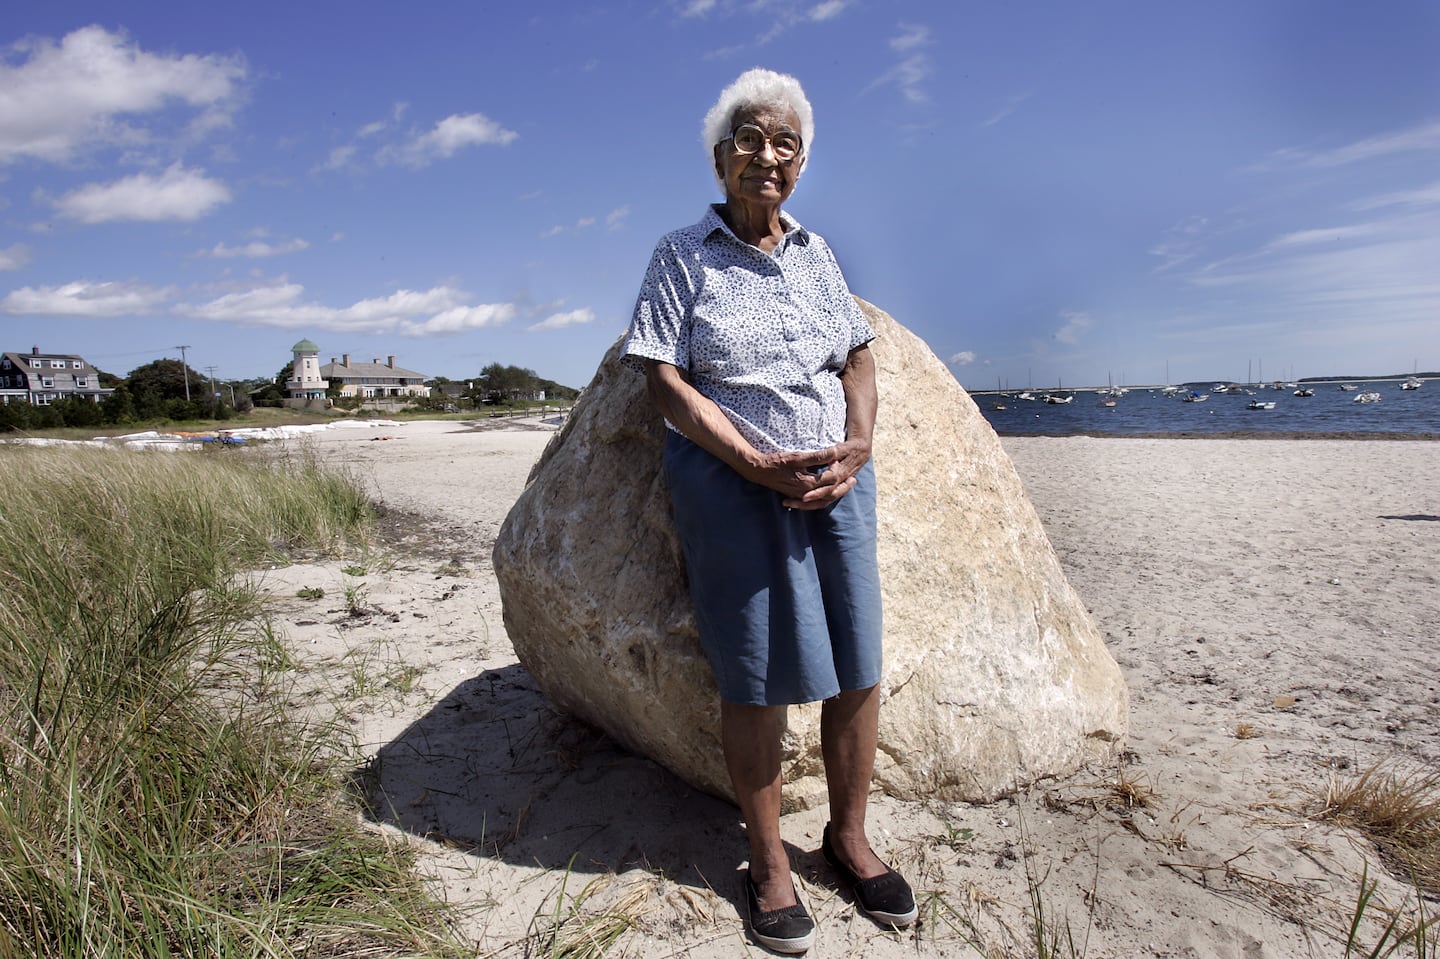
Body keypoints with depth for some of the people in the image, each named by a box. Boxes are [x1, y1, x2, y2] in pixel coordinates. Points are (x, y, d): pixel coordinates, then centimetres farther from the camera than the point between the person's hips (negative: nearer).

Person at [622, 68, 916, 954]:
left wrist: (857, 445, -5)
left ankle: (849, 837, 23)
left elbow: (860, 361, 15)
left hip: (836, 476, 5)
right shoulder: (682, 256, 2)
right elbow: (665, 380, -6)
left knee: (857, 662, 4)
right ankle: (768, 860, 16)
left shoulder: (817, 254, 15)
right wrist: (757, 463, -15)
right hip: (732, 481, -4)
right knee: (759, 673, -1)